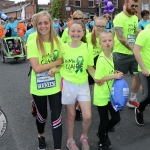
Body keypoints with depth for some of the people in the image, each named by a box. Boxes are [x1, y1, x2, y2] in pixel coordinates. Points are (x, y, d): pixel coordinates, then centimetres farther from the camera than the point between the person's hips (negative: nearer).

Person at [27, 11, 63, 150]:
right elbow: (36, 68, -21)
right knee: (42, 115, 19)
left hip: (55, 86, 2)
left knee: (56, 118, 2)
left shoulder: (57, 41, -4)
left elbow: (63, 62, 8)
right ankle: (41, 136, 49)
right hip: (38, 87, -1)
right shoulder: (32, 43, -14)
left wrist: (55, 68, -10)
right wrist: (56, 62, -18)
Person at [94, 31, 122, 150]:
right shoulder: (101, 60, -25)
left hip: (110, 93, 7)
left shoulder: (111, 55, 0)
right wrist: (114, 76, -21)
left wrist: (116, 74, -3)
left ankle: (104, 133, 42)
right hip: (102, 96, -7)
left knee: (116, 118, 16)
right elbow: (97, 79, -23)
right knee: (104, 121, 8)